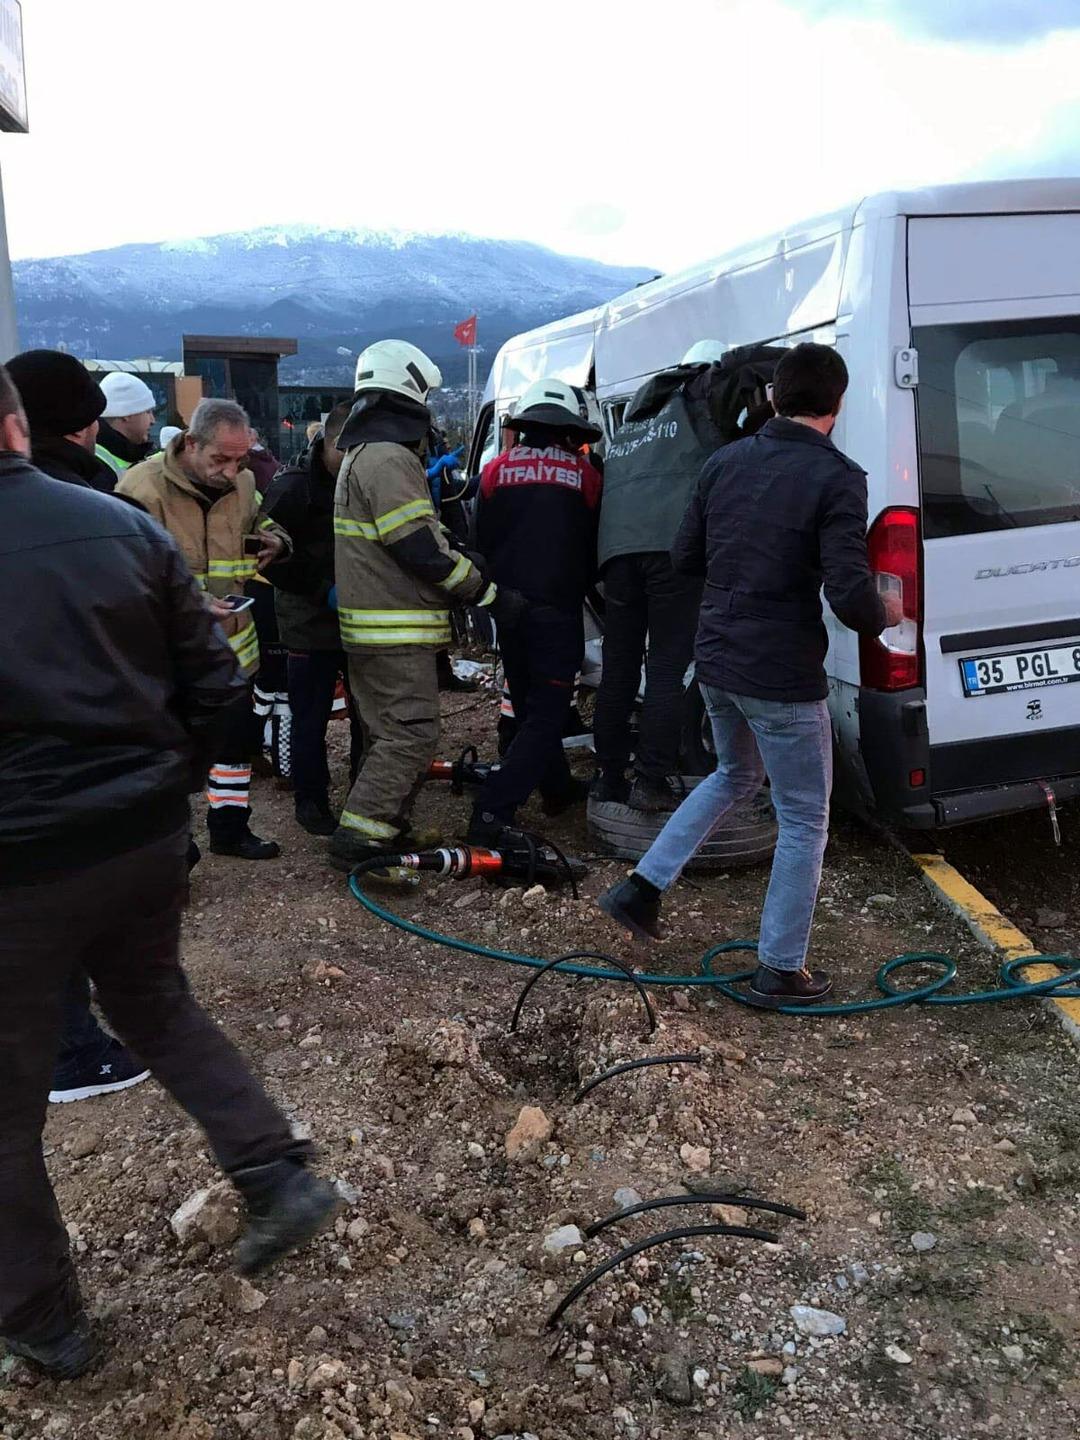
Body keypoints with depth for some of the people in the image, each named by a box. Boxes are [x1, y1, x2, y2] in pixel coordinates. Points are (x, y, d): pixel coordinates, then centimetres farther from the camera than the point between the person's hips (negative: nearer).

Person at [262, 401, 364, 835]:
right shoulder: (293, 488, -13)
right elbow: (273, 559, -15)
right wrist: (326, 590, -20)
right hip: (313, 625, -5)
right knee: (311, 718, 4)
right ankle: (310, 800, 19)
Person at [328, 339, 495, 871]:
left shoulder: (363, 454, 19)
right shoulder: (389, 458, -16)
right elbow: (422, 548, -21)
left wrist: (467, 563, 11)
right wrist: (480, 588, -8)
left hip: (369, 628, 11)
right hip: (395, 633, -11)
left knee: (389, 733, 18)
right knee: (411, 735, -8)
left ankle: (387, 826, 26)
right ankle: (359, 839, -7)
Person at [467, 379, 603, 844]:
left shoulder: (496, 470, 3)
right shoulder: (584, 476, -3)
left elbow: (482, 542, 10)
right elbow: (593, 550, 7)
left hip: (508, 607, 4)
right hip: (557, 609, -4)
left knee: (530, 706, 20)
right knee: (545, 714, -1)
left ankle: (558, 788, 34)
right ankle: (493, 811, -12)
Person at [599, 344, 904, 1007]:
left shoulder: (727, 461, 4)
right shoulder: (836, 478, -15)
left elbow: (685, 557, 11)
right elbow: (850, 597, -21)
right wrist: (886, 613, 1)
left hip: (716, 660, 7)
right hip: (782, 678, -7)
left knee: (736, 776, 31)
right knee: (805, 820, 10)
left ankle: (643, 888, 27)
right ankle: (780, 970, 19)